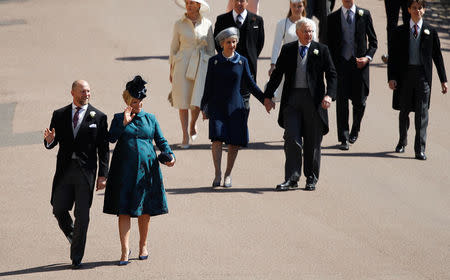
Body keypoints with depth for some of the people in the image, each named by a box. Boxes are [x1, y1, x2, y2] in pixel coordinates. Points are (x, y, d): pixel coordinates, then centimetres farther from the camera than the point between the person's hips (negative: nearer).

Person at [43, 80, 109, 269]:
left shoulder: (98, 117, 1)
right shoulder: (59, 115, 7)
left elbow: (103, 149, 1)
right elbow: (51, 144, 8)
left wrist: (102, 175, -4)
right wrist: (49, 140, -18)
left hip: (86, 170, -2)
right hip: (64, 169, 2)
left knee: (82, 216, 0)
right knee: (59, 210, 3)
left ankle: (76, 258, 7)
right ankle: (72, 236, 33)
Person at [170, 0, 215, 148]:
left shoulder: (207, 24, 4)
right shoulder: (179, 24, 3)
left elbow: (211, 49, 10)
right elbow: (174, 47, 8)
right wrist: (171, 70, 7)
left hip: (201, 65, 0)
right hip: (182, 64, 0)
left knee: (198, 102, -9)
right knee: (183, 102, -2)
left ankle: (192, 125, 21)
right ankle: (185, 136, 7)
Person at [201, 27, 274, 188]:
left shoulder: (242, 61, 5)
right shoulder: (214, 61, 3)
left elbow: (250, 84, 11)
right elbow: (208, 86, 8)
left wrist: (264, 99, 6)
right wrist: (204, 107, 8)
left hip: (235, 107, 1)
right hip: (217, 106, -1)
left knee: (234, 142, -1)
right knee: (217, 138, -15)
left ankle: (228, 175, 13)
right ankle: (217, 174, -7)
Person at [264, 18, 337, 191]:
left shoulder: (321, 50, 4)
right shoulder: (287, 50, 9)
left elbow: (331, 75, 0)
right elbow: (277, 74, 13)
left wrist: (329, 95, -15)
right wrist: (267, 96, 9)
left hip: (314, 100, -1)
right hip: (292, 99, 1)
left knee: (312, 143, 6)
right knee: (292, 139, -7)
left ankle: (311, 179, 16)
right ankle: (291, 179, -5)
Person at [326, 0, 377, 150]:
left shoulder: (364, 14, 4)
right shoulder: (333, 18, 6)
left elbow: (373, 41, 8)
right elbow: (329, 44, 9)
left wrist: (368, 57, -8)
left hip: (359, 65, 0)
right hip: (340, 65, 0)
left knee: (359, 102, 6)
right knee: (341, 102, -5)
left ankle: (355, 130, 34)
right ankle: (344, 139, -1)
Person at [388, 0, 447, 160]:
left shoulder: (430, 31, 6)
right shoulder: (400, 32, 6)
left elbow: (437, 56, 8)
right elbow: (393, 56, 5)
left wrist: (443, 80, 6)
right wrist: (391, 77, -5)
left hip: (423, 75, -1)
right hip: (405, 74, 1)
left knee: (422, 113, -5)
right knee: (404, 111, 12)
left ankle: (420, 149, -4)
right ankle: (402, 142, 32)